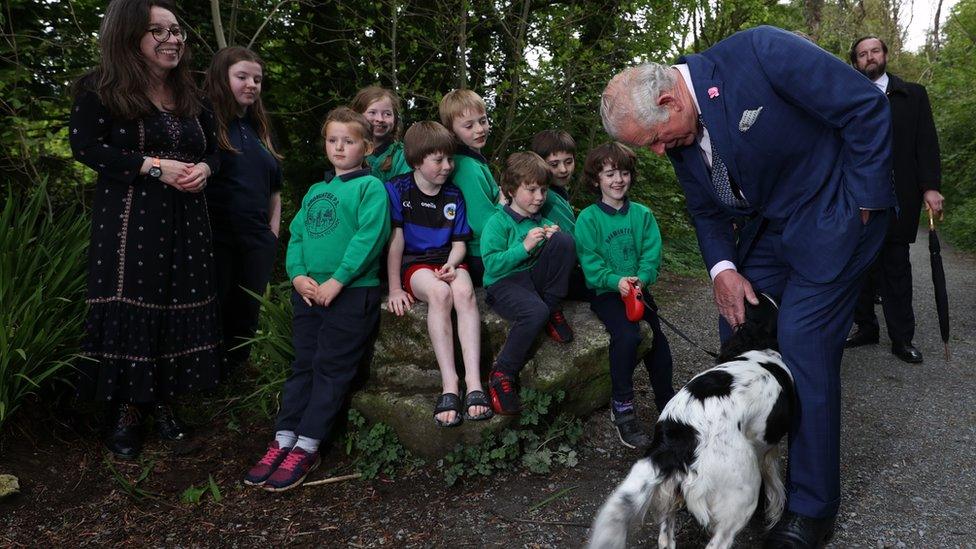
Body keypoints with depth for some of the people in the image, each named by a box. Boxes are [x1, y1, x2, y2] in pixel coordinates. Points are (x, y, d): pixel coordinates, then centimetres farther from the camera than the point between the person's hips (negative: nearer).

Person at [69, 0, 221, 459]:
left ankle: (161, 403, 17)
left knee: (178, 309, 4)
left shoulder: (189, 97, 14)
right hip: (127, 223, -5)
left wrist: (203, 169, -5)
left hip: (184, 223, 5)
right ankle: (124, 411, 10)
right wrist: (154, 166, -19)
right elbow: (84, 146, -12)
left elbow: (213, 151, 19)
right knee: (129, 310, -4)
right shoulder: (102, 89, -3)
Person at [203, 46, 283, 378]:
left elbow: (274, 189, 21)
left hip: (257, 243, 6)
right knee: (212, 318, 0)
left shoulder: (259, 128, 17)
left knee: (245, 318, 9)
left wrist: (273, 232, 12)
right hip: (216, 239, -6)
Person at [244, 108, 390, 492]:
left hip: (352, 292, -6)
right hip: (308, 293, 6)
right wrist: (297, 274, -6)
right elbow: (296, 235, 12)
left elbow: (369, 237, -15)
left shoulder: (370, 187, -3)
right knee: (302, 366, 10)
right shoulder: (315, 191, 17)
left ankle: (306, 447, 7)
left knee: (330, 369, 0)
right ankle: (284, 439, 16)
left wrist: (336, 281, -19)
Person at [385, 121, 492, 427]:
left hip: (447, 262, 3)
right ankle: (449, 384, -38)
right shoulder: (397, 190, -1)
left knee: (464, 292, -32)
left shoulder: (453, 197, 11)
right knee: (439, 292, -36)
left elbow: (459, 242, 12)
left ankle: (473, 381, -39)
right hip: (414, 264, -3)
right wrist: (395, 289, -9)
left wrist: (452, 264, -11)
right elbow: (395, 240, -5)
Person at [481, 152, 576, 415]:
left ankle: (553, 309, -6)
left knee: (564, 240, -15)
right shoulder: (498, 222, -5)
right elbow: (491, 264, -15)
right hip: (503, 283, -6)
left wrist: (556, 239, -4)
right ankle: (502, 373, -22)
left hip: (535, 278, 6)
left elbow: (564, 251, 18)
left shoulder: (542, 221, 15)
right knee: (535, 312, -38)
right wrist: (525, 246, -22)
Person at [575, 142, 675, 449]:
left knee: (658, 339, -11)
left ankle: (667, 403, 13)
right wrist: (616, 281, -24)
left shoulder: (642, 214, 7)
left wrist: (640, 279, -19)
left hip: (638, 289, 4)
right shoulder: (588, 219, -3)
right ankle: (621, 409, -9)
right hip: (605, 292, -3)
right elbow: (590, 263, -9)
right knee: (628, 336, -26)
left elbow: (652, 255, 0)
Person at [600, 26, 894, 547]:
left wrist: (863, 202, -16)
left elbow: (867, 107, -19)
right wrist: (722, 268, -8)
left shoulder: (759, 51, -25)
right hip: (764, 227, 7)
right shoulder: (679, 134, -3)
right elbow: (707, 211, 8)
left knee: (803, 347, -10)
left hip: (830, 214, -7)